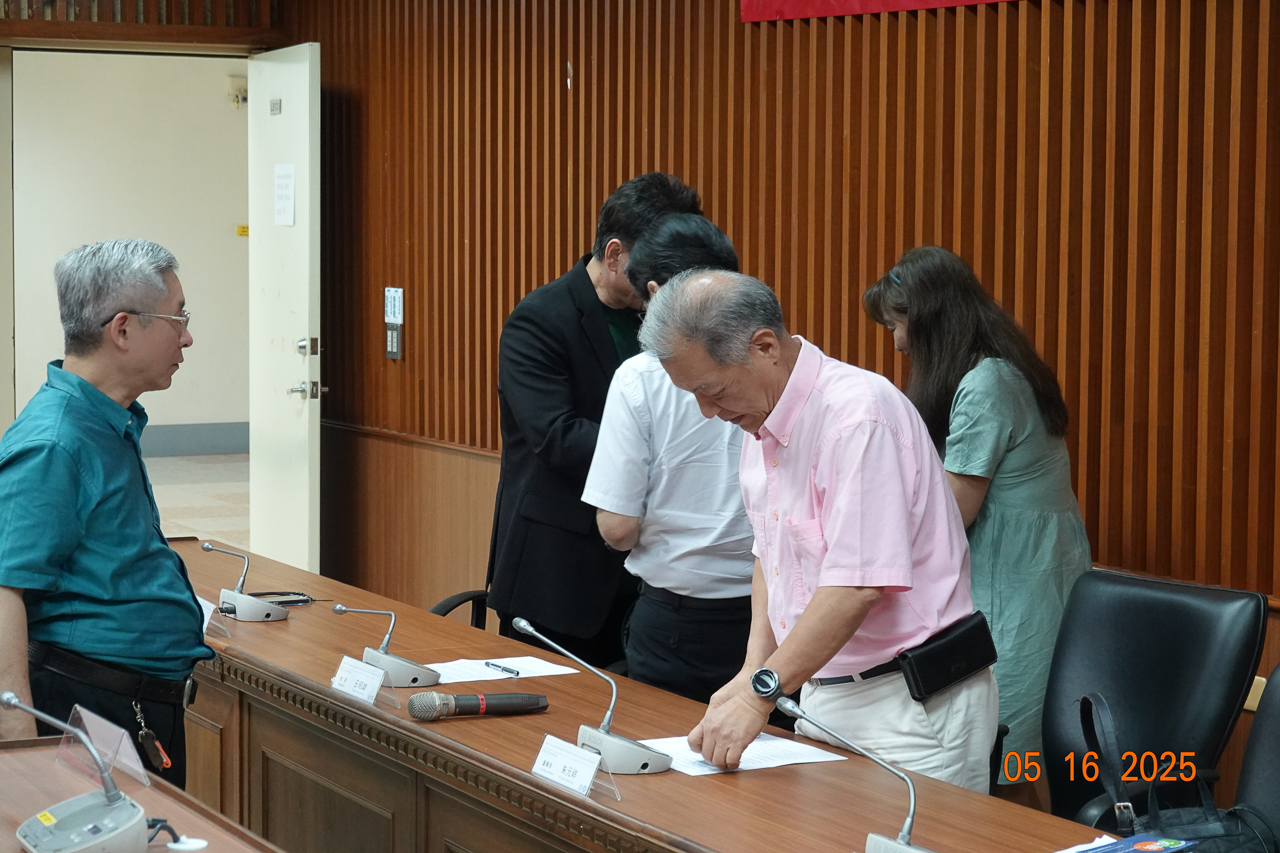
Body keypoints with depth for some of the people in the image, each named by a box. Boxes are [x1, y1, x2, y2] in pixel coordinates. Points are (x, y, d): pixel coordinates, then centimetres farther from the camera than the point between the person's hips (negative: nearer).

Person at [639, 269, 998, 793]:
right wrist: (754, 668, 8)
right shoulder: (760, 421, 10)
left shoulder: (859, 415, -20)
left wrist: (760, 693, -24)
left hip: (909, 706, -8)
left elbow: (857, 585, -25)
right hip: (821, 699, 8)